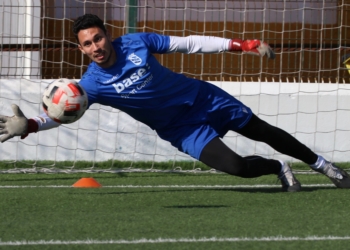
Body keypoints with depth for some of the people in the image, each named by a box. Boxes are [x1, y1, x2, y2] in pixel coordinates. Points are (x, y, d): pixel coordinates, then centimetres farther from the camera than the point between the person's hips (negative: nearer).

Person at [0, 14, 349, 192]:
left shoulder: (137, 42, -18)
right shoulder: (92, 84, -21)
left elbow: (188, 43, -10)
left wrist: (242, 45, -11)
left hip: (203, 99, 1)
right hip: (182, 128, -1)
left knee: (265, 132, 15)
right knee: (234, 165, -22)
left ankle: (320, 164, 40)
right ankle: (279, 169, 11)